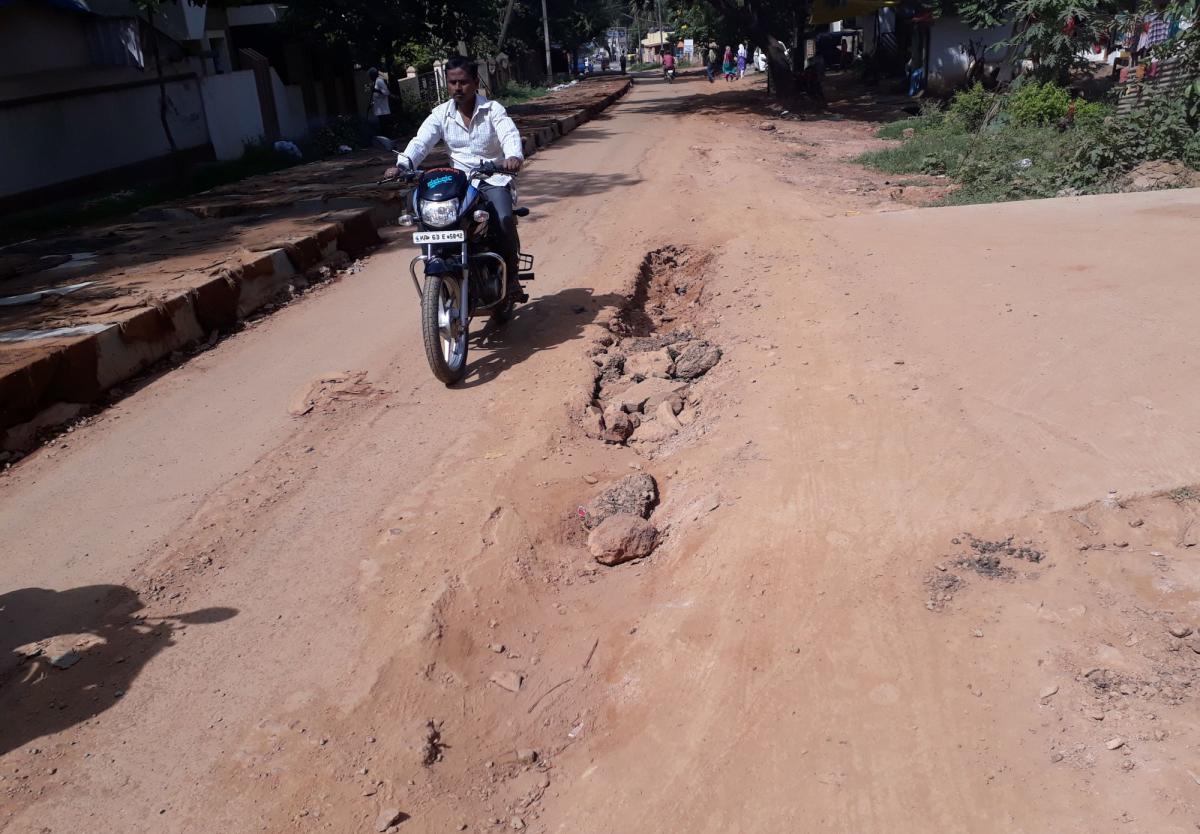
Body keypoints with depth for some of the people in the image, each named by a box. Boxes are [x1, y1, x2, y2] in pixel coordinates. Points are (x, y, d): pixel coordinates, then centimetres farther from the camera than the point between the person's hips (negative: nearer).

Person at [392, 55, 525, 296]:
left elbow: (510, 135, -22)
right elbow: (421, 141, -9)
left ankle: (510, 276, -9)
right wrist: (403, 163, -30)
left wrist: (514, 156, -46)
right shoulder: (441, 113, 3)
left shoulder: (493, 110, -5)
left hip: (493, 178, -3)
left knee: (504, 221, -28)